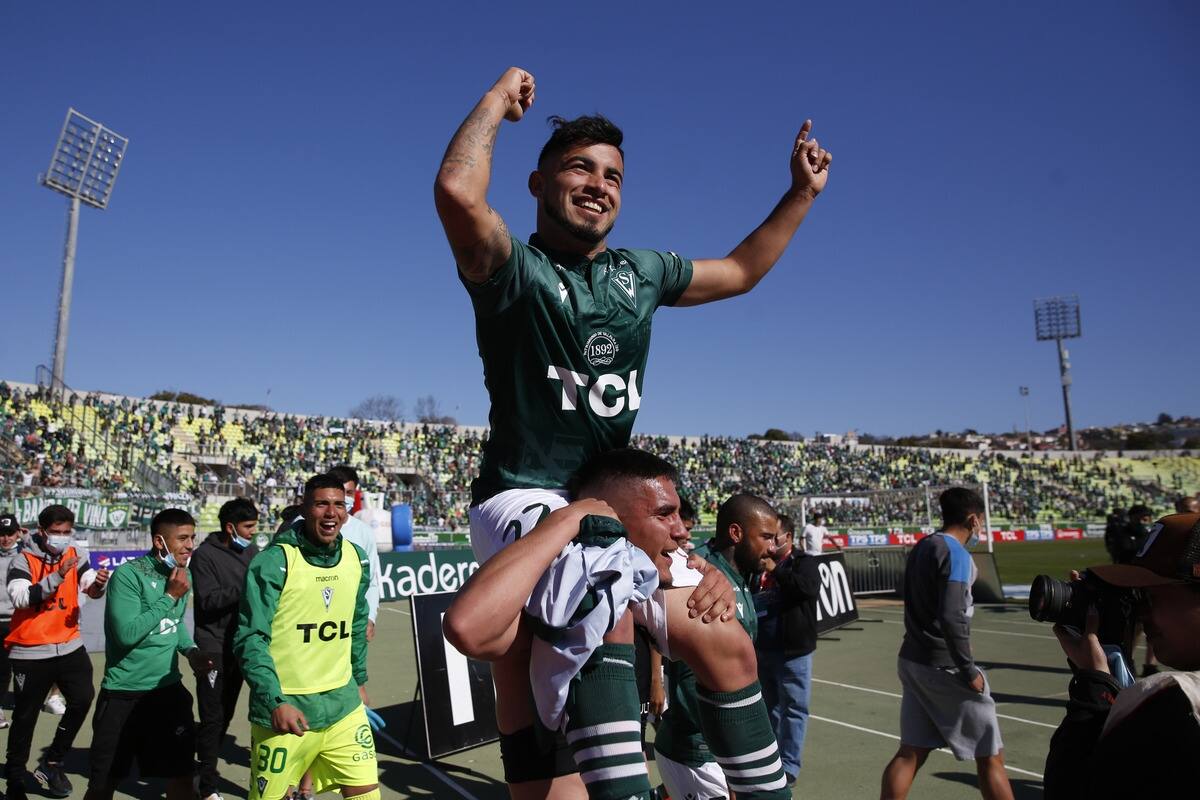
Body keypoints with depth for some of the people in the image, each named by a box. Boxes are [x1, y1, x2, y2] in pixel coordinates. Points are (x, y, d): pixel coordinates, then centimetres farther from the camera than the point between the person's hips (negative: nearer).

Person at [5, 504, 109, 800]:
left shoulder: (76, 554, 1)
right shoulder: (23, 560, -11)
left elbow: (91, 588, -7)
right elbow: (20, 598, -24)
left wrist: (97, 584, -30)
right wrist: (57, 576, -35)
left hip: (69, 645, 4)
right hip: (31, 651, -3)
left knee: (83, 699, -3)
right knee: (25, 716, 7)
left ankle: (52, 762, 17)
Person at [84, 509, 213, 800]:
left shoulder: (182, 574, 4)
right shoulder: (128, 575, -18)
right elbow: (126, 634, -25)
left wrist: (191, 651, 2)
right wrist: (170, 597, -21)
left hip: (169, 690, 5)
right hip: (124, 694, -5)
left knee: (181, 775, 8)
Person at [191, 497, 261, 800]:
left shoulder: (252, 551, 8)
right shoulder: (205, 555, -10)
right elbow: (208, 600, -18)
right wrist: (245, 588, -25)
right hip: (214, 647, -6)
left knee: (225, 714, 15)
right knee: (213, 717, -1)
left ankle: (205, 768, 32)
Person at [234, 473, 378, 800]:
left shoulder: (356, 559, 3)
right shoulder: (274, 561, -14)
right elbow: (250, 638, -15)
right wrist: (274, 701, -21)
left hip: (343, 706, 5)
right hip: (284, 708, -4)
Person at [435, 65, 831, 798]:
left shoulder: (640, 274, 12)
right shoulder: (515, 269, -7)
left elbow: (739, 272, 25)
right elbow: (458, 191, -29)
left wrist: (802, 193, 23)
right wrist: (499, 97, -13)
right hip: (522, 499, -7)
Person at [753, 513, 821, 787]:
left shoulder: (804, 561, -6)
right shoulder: (760, 564, 10)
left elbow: (809, 588, -25)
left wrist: (776, 570, -24)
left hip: (792, 650, -6)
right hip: (762, 648, 6)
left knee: (793, 708, 1)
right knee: (769, 706, 18)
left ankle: (789, 765, 10)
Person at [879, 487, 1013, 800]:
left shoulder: (920, 548, 9)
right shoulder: (956, 554, -16)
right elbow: (951, 618, -24)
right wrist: (969, 671, -17)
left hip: (913, 660, 8)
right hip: (944, 667, -8)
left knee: (910, 752, 11)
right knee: (990, 756, 7)